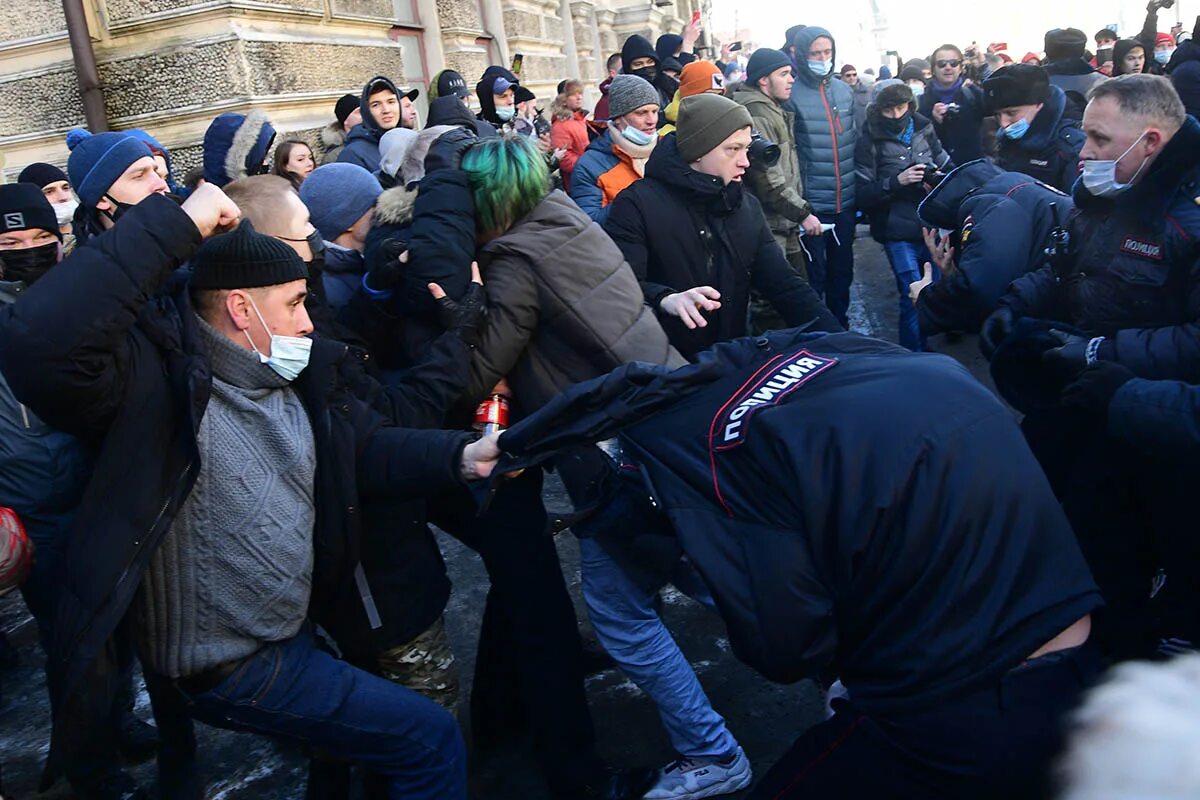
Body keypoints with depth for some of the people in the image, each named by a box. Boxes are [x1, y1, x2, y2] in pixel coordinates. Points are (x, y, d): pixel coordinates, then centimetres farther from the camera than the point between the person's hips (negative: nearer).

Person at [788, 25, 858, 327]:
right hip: (812, 205, -5)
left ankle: (839, 327, 31)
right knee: (814, 275, 5)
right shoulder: (791, 94, -10)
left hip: (845, 202, 6)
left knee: (842, 271, 16)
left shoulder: (844, 90, 7)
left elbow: (855, 141, 16)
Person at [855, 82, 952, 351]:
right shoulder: (870, 141, -4)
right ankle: (916, 357, 7)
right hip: (899, 231, -4)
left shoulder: (924, 130, 6)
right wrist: (896, 181, -19)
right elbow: (863, 195, -7)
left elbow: (948, 169, 16)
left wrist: (939, 178, -6)